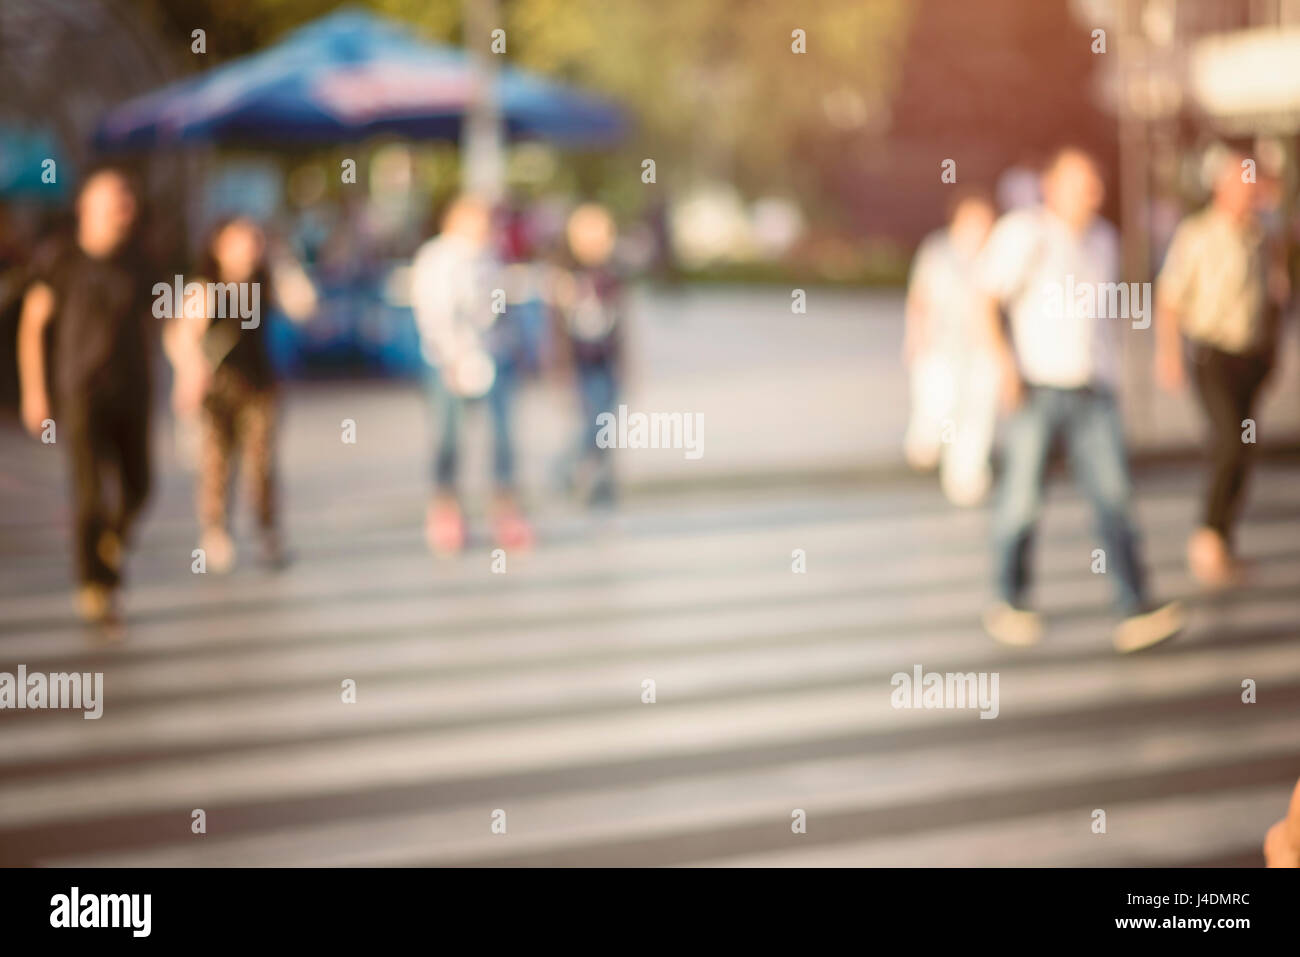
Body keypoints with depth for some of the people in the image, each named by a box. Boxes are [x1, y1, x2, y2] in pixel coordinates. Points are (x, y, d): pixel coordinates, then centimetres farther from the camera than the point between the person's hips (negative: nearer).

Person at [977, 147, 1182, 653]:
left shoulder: (1103, 239, 11)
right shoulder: (1025, 233, -8)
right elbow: (986, 302, -13)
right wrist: (1005, 362, -24)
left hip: (1092, 396, 4)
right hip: (1035, 389, -4)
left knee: (1113, 496, -8)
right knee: (1022, 499, 3)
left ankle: (1135, 615, -13)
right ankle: (1009, 605, 23)